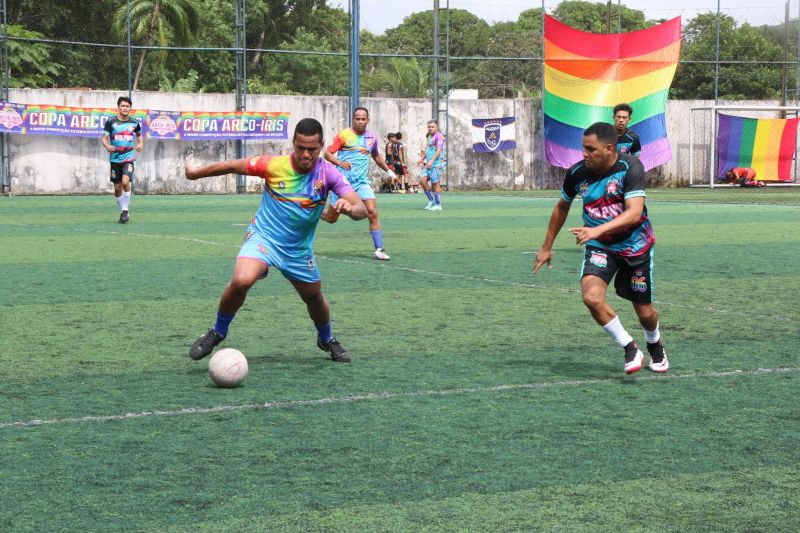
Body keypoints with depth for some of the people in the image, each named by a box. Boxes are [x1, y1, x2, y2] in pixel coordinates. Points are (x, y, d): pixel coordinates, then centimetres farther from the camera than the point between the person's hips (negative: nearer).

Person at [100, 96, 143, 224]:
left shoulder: (134, 123, 3)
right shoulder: (111, 122, -2)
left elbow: (139, 135, 21)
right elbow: (104, 137, 1)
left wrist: (141, 143, 1)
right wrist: (107, 146, -20)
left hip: (129, 157, -1)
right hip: (115, 158, 1)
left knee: (125, 182, -22)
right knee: (117, 188, 6)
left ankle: (125, 210, -10)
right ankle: (122, 212, 22)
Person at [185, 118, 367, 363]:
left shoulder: (328, 173, -14)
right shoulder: (274, 165, -17)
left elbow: (361, 209, -21)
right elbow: (232, 166, -2)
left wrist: (349, 208, -45)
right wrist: (195, 173, 7)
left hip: (299, 249, 3)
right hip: (263, 236, -3)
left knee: (315, 298, 16)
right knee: (241, 280, -30)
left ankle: (327, 340, 50)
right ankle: (217, 332, -6)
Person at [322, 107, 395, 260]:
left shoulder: (372, 137, 8)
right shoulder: (344, 135, -6)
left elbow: (376, 155, 28)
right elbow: (328, 153, -5)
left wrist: (388, 170, 26)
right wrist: (340, 163, -22)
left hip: (362, 181, 3)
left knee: (372, 212, -15)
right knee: (331, 218, 5)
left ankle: (379, 249, -9)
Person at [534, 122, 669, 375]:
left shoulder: (630, 167, -22)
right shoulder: (577, 173, -11)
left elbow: (634, 213, -32)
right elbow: (562, 207, 8)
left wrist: (598, 230, -44)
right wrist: (546, 247, 13)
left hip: (635, 245, -2)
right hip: (598, 246, 2)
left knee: (644, 312, 8)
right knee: (592, 296, -25)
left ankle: (655, 345, 44)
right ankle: (630, 349, -6)